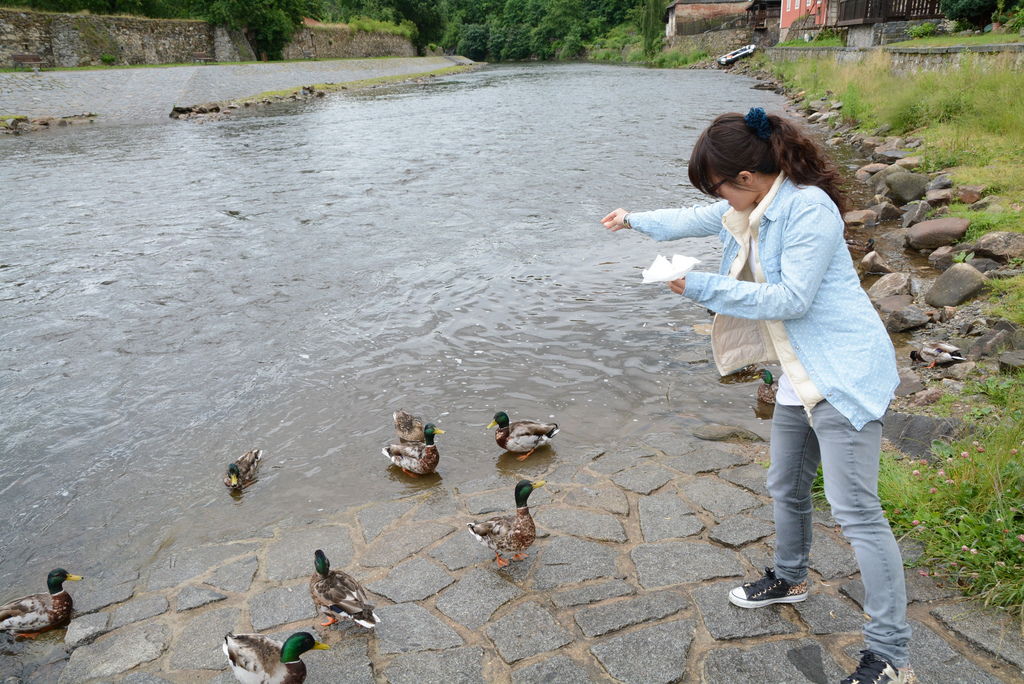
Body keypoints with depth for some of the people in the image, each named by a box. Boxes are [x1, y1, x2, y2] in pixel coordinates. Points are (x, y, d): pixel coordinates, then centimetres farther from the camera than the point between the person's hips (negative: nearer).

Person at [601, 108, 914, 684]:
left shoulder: (808, 207, -19)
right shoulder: (750, 208, 9)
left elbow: (792, 299, -21)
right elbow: (696, 219, 27)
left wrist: (703, 287, -18)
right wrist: (635, 220, 39)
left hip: (842, 374, -9)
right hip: (800, 376, 10)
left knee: (857, 511, -9)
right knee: (787, 487, 21)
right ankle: (791, 578, 45)